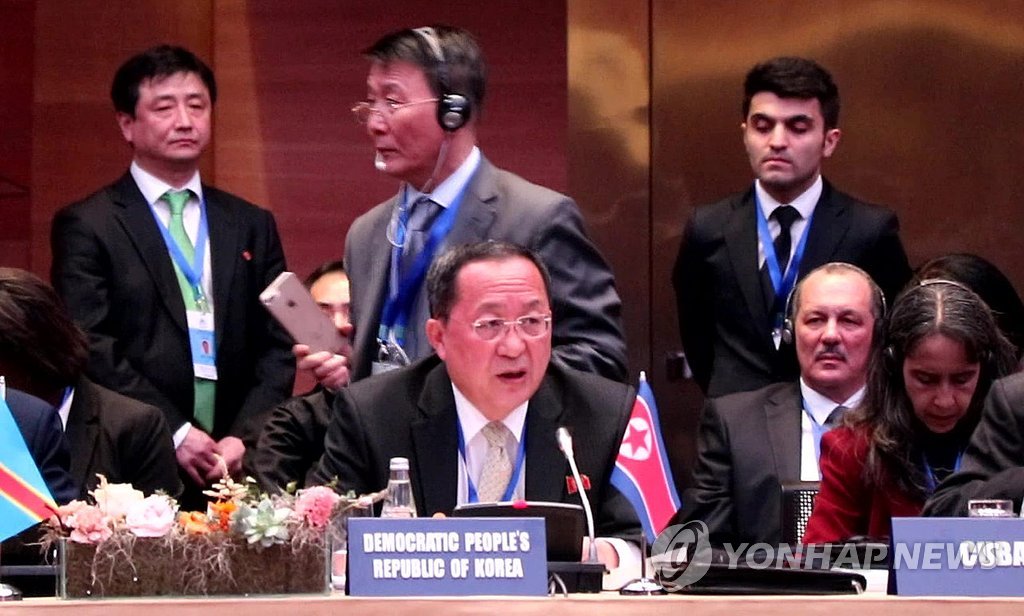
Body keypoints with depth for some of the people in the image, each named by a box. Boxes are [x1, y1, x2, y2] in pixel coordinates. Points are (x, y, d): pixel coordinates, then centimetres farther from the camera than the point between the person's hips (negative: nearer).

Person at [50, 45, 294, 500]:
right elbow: (90, 347, -6)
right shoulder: (86, 226, 2)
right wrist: (173, 433, -13)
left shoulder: (253, 226, 14)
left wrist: (245, 437, -4)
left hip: (239, 465, 3)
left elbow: (277, 347, 11)